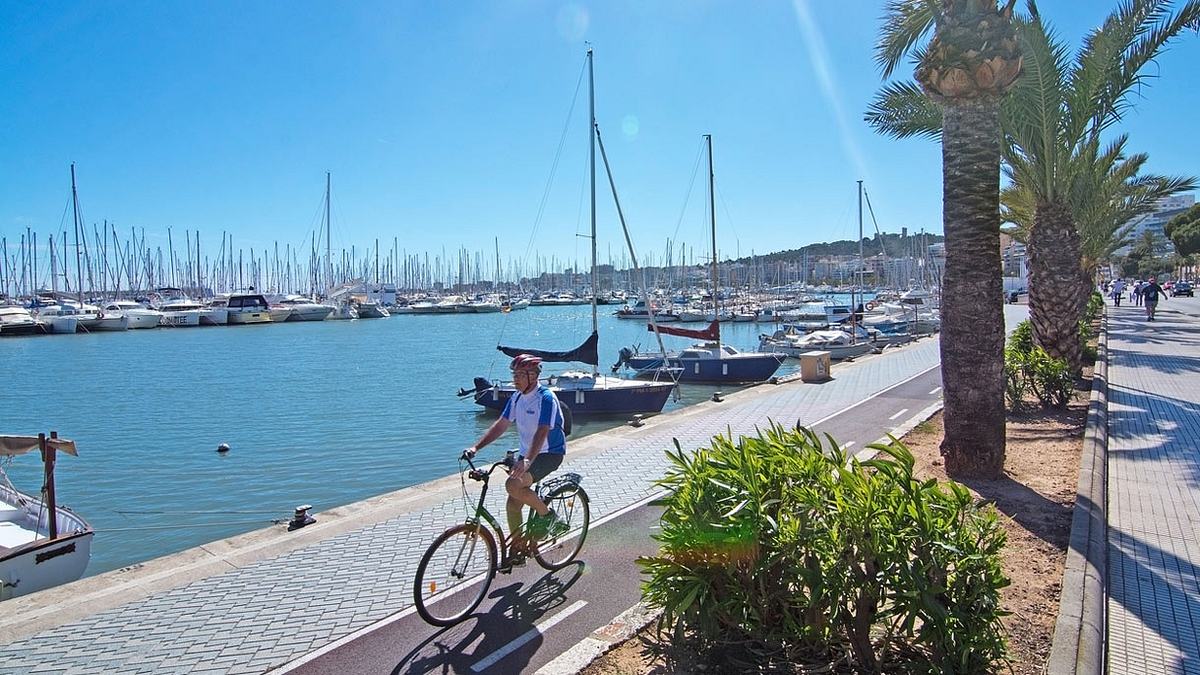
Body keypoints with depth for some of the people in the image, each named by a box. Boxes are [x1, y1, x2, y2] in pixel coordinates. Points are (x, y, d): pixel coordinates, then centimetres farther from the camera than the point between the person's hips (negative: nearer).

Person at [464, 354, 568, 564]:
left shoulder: (546, 398, -20)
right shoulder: (517, 397, 4)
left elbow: (542, 432, -30)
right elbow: (501, 425, 6)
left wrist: (527, 460, -43)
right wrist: (476, 447, -3)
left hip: (550, 454, -8)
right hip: (526, 453, 8)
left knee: (513, 484, -28)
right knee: (512, 505, 3)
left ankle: (547, 515, -7)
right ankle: (517, 550, 19)